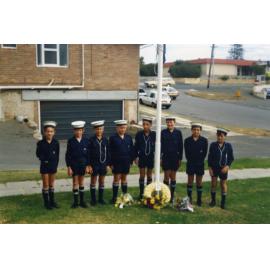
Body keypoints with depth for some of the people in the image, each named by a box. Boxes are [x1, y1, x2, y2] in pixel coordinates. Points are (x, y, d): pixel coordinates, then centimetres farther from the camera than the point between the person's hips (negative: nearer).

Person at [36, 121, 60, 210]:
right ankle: (46, 202, 16)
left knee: (52, 184, 14)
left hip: (53, 165, 2)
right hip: (44, 166, -2)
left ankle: (52, 201, 25)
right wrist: (43, 159, -14)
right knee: (46, 185, 6)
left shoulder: (56, 143, -5)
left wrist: (56, 164, -1)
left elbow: (57, 155, 2)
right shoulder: (41, 143, -10)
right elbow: (38, 154, 1)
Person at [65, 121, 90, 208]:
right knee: (75, 183, 4)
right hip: (74, 165, -2)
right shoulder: (71, 141, -7)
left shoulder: (86, 141, -3)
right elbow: (68, 155, -5)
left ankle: (82, 201, 20)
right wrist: (69, 167, -8)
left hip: (83, 164, 2)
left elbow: (88, 154, 1)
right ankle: (75, 202, 13)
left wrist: (87, 166, -1)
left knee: (81, 183, 11)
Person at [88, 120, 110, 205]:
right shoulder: (91, 140, -7)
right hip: (94, 164, -2)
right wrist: (89, 165, -10)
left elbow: (108, 152, 4)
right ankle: (93, 199, 17)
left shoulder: (105, 140, 0)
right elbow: (88, 153, -6)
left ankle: (101, 198, 22)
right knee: (93, 182, 8)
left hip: (103, 163, 2)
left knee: (102, 181, 11)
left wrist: (108, 164, 2)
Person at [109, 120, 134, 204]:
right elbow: (110, 151, -5)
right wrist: (111, 163, -8)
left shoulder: (128, 137, 4)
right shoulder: (113, 138, -5)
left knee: (124, 178, 12)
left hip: (126, 162, 3)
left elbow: (132, 150, 7)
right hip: (116, 162, -3)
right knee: (116, 179, 1)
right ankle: (114, 197, 7)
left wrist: (131, 161, 3)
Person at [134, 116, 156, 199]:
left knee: (149, 175, 11)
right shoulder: (139, 134, -4)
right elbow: (136, 146, 0)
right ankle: (141, 193, 15)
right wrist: (136, 157, -3)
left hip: (151, 157, 0)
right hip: (142, 157, 0)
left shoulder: (154, 134, -6)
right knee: (142, 175, 6)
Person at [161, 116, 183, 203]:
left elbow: (180, 146, 1)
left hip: (175, 157, 0)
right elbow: (160, 145, 1)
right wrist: (160, 157, -3)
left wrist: (180, 158, -1)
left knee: (173, 176, 7)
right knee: (166, 176, 3)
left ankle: (172, 196, 16)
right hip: (166, 157, 0)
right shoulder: (163, 132, 0)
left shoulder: (178, 132, -1)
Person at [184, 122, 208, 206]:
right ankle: (189, 199, 17)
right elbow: (186, 153, -2)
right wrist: (190, 161, -7)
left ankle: (199, 200, 16)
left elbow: (204, 153, -3)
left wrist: (200, 161, -6)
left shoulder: (204, 140, -4)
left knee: (199, 182, 8)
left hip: (200, 164, 0)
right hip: (190, 164, 0)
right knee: (190, 181, 8)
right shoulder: (187, 140, -3)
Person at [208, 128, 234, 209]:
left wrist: (227, 166, -13)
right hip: (214, 168, 0)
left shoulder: (228, 146, -5)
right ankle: (213, 200, 24)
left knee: (223, 184, 10)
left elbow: (231, 158, 0)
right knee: (213, 183, 7)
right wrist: (210, 167, -6)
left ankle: (223, 202, 23)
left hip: (223, 168, 0)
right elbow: (210, 157, -1)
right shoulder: (213, 145, -6)